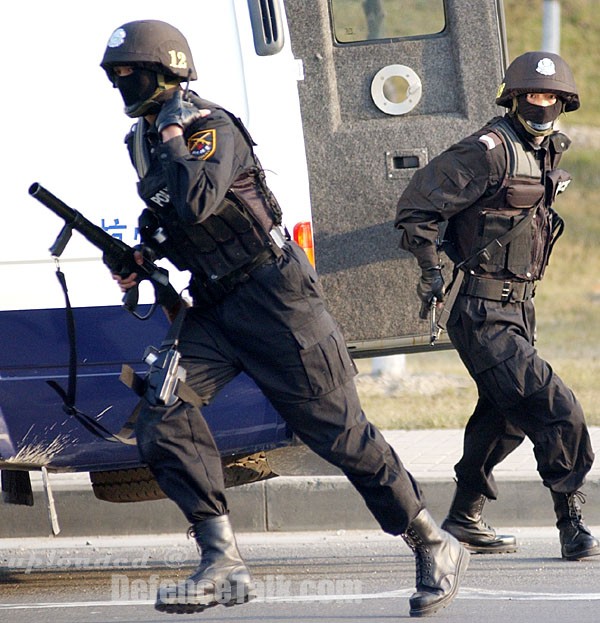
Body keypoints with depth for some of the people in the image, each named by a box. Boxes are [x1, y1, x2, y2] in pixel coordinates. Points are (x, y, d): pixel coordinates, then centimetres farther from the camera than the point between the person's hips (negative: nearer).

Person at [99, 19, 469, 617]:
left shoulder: (212, 128, -16)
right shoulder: (145, 137, 10)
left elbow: (196, 203, -33)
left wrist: (173, 136, -22)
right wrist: (138, 257, 12)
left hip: (272, 296, -8)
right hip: (211, 306, 8)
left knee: (336, 429, -4)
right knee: (163, 412, -13)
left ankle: (434, 548, 11)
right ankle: (223, 562, -14)